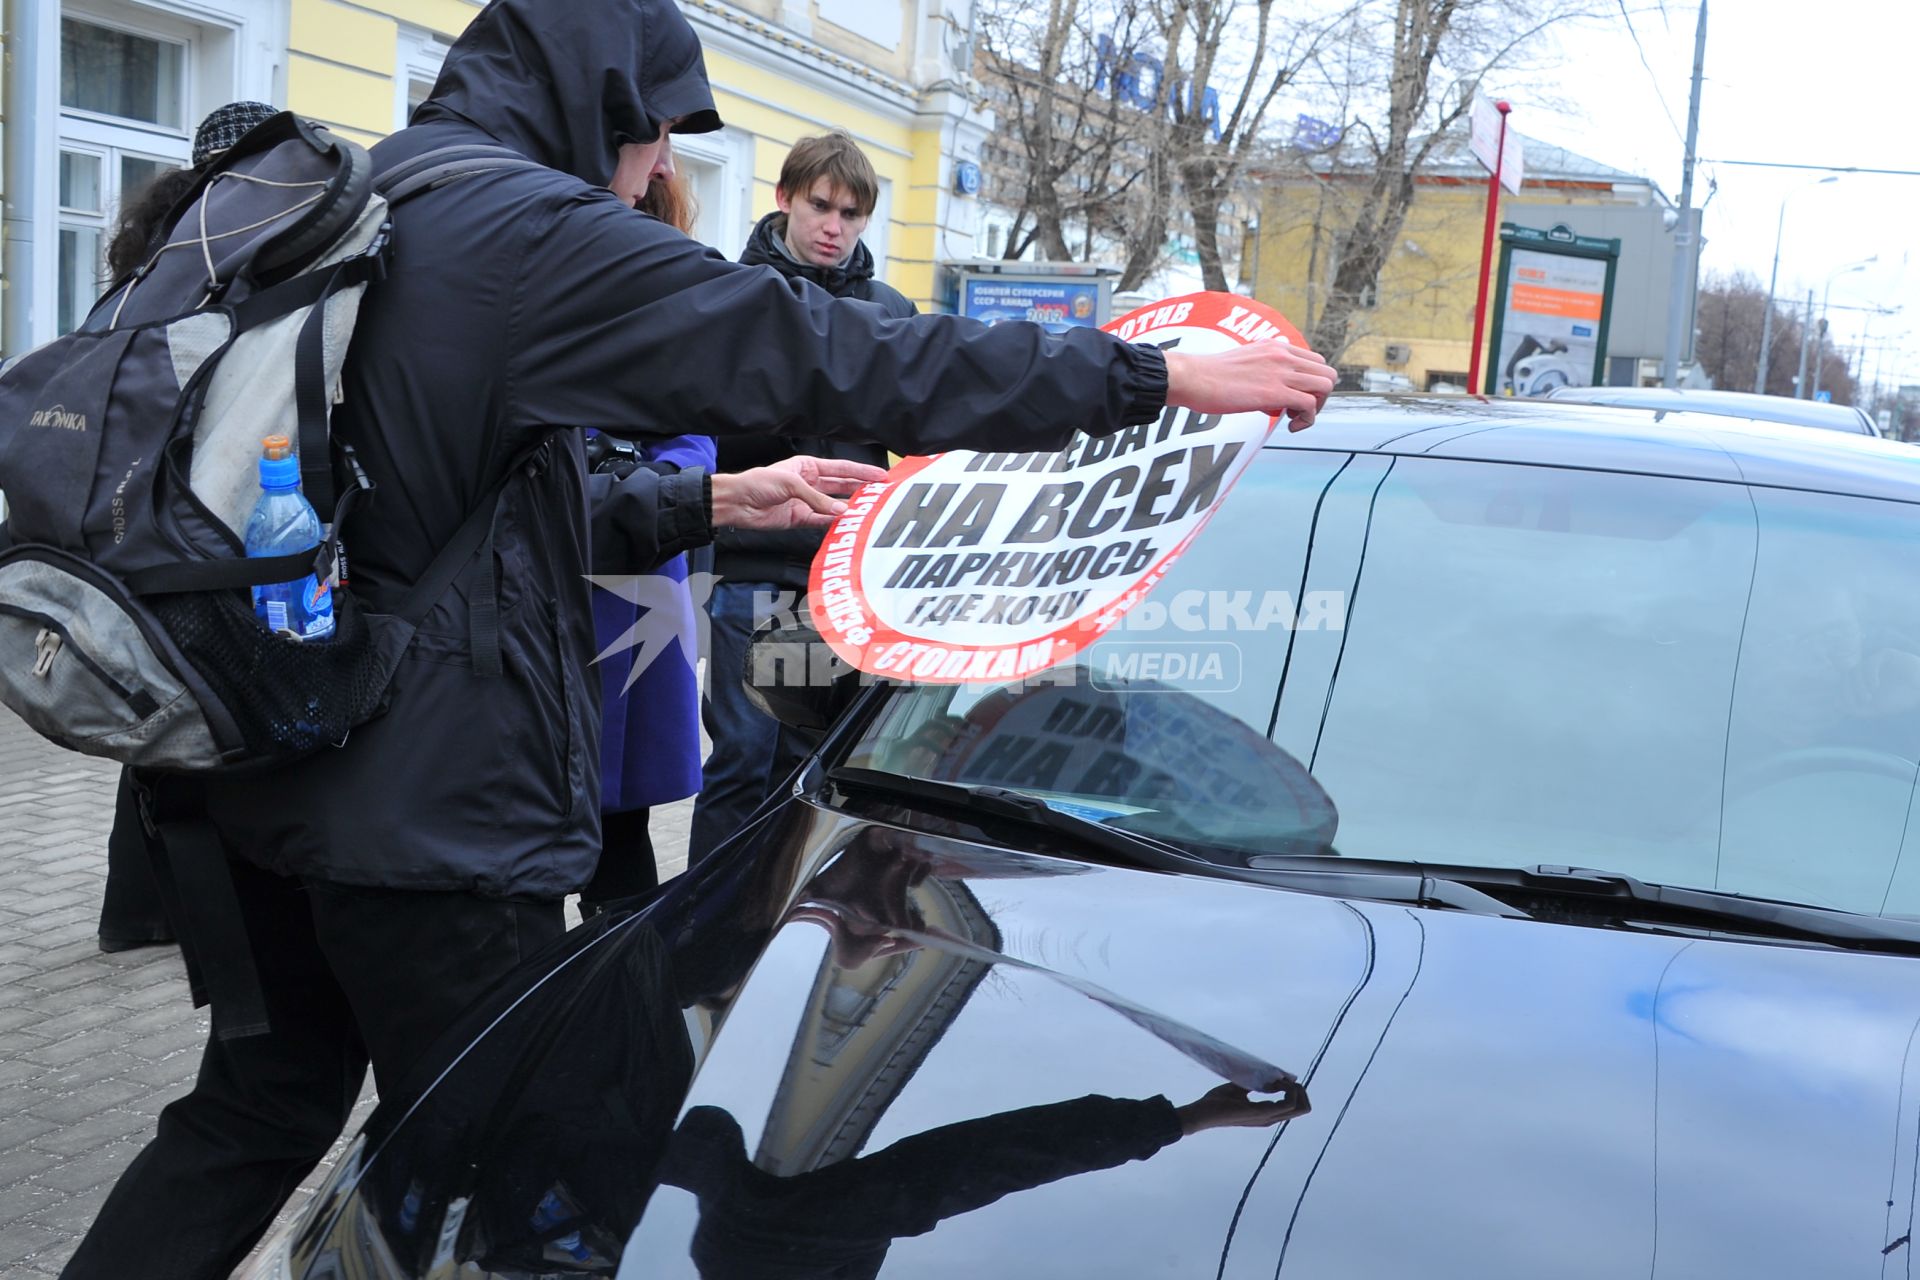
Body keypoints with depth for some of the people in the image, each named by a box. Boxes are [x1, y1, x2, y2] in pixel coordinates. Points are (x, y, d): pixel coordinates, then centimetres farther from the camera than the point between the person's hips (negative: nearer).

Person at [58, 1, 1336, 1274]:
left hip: (268, 771, 10)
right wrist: (1162, 378, -14)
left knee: (258, 1114, 22)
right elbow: (835, 356, -20)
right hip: (433, 806, -9)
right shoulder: (531, 226, -16)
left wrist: (716, 501, 19)